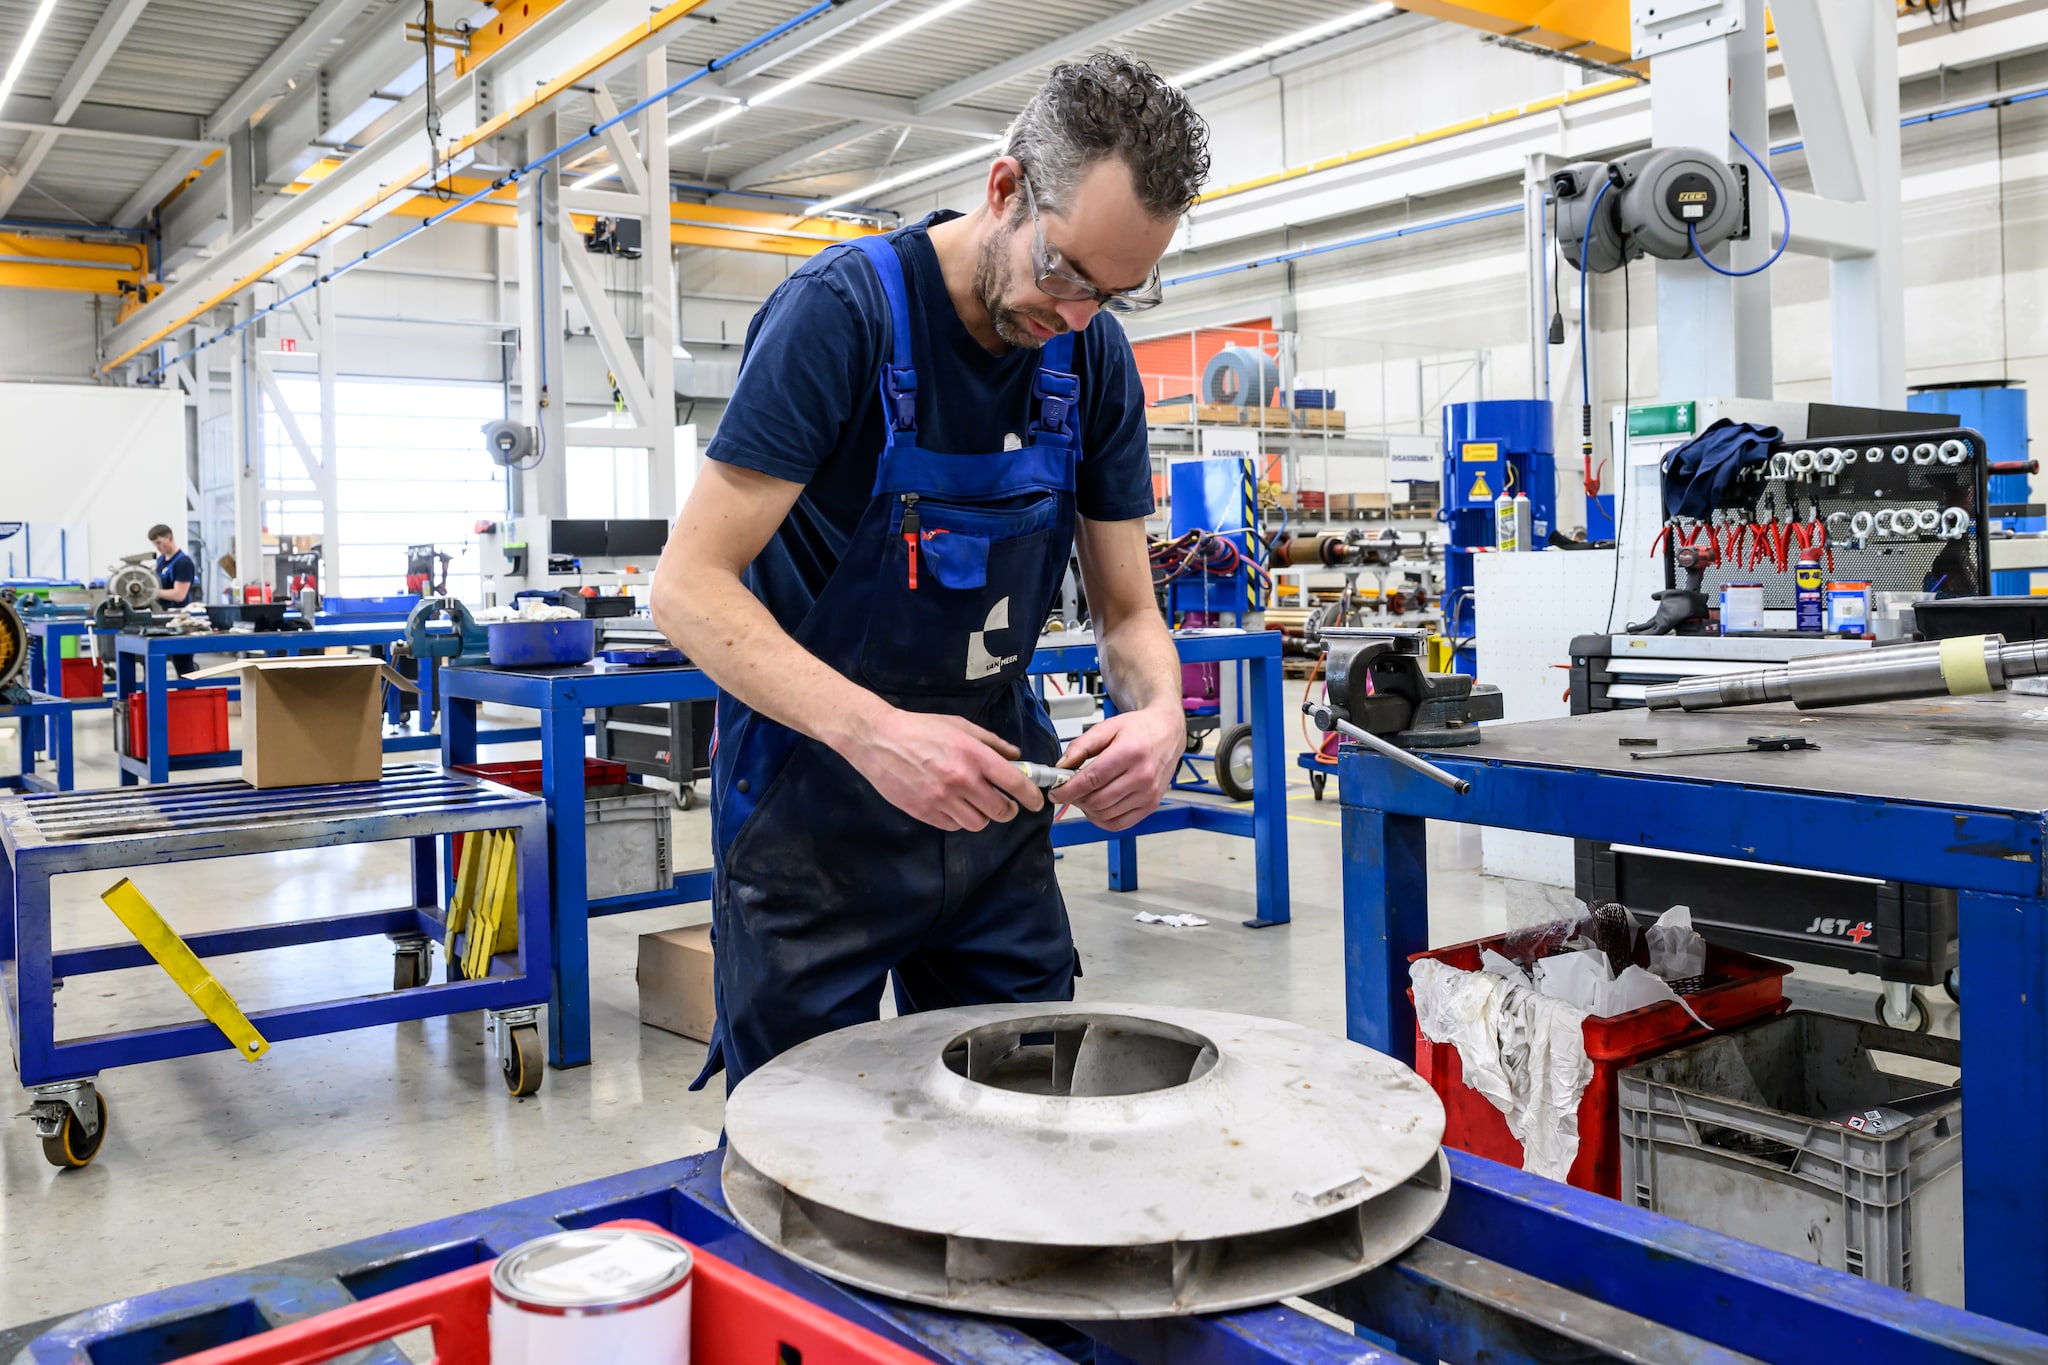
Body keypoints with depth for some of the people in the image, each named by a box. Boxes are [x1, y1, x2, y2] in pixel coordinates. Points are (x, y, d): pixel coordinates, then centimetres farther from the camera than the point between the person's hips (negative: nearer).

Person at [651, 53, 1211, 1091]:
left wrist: (1158, 711, -20)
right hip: (815, 802, -5)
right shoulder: (843, 311, -19)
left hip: (992, 797, 5)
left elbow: (1126, 608, 3)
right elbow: (689, 585, -22)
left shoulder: (1096, 360, -1)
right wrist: (872, 730, -36)